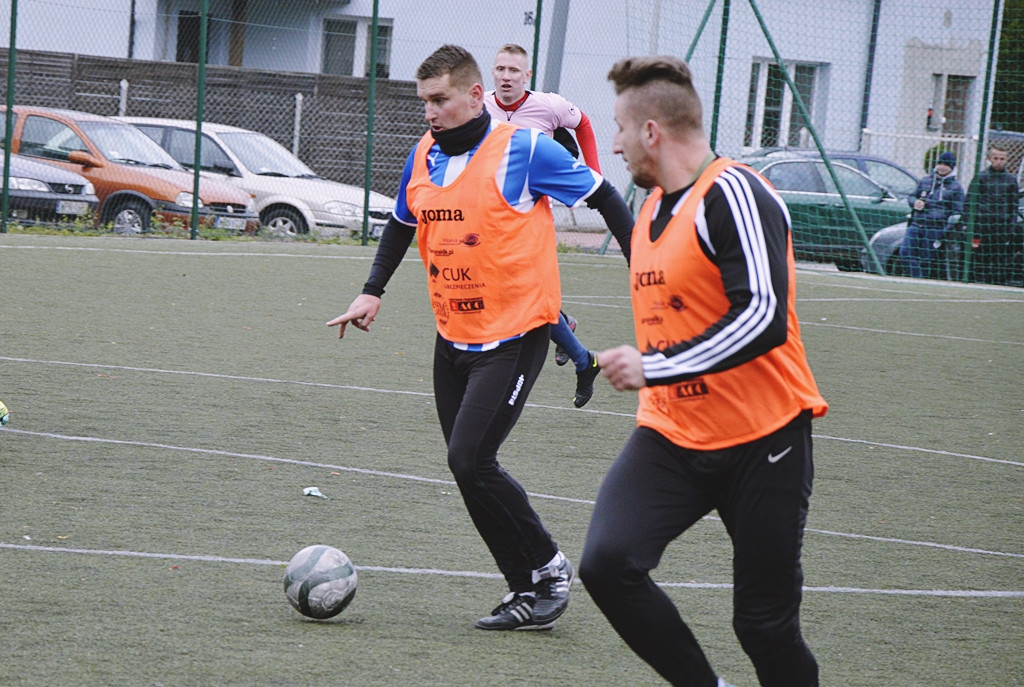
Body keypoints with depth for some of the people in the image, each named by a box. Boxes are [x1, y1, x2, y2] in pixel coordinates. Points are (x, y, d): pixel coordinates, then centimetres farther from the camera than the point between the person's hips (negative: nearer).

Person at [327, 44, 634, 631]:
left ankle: (548, 566, 2)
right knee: (469, 468, 4)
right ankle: (529, 592, 12)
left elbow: (604, 197, -4)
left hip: (516, 334, -7)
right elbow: (402, 224, 23)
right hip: (454, 336, 7)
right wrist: (373, 291, 13)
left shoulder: (524, 150, -11)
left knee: (470, 460, -16)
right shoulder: (424, 156, 7)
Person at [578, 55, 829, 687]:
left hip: (763, 439, -7)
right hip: (672, 435, 7)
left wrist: (655, 368, -24)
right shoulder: (654, 206, 13)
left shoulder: (733, 195, -15)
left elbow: (763, 319, -25)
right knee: (607, 563, -16)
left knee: (766, 623, -1)